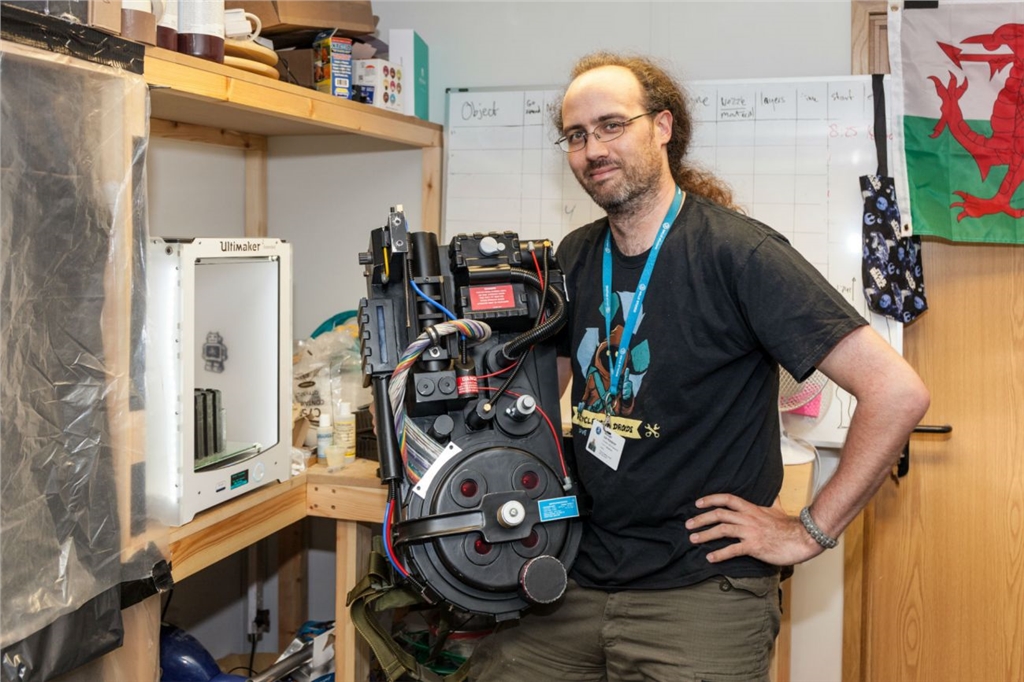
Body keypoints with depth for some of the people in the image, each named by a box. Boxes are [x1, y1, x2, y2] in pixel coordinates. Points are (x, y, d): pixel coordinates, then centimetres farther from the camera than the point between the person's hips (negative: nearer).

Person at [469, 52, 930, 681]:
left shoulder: (737, 251, -14)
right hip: (578, 581, 6)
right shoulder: (576, 258, 7)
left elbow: (897, 391, -19)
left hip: (702, 595, -5)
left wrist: (809, 533, -15)